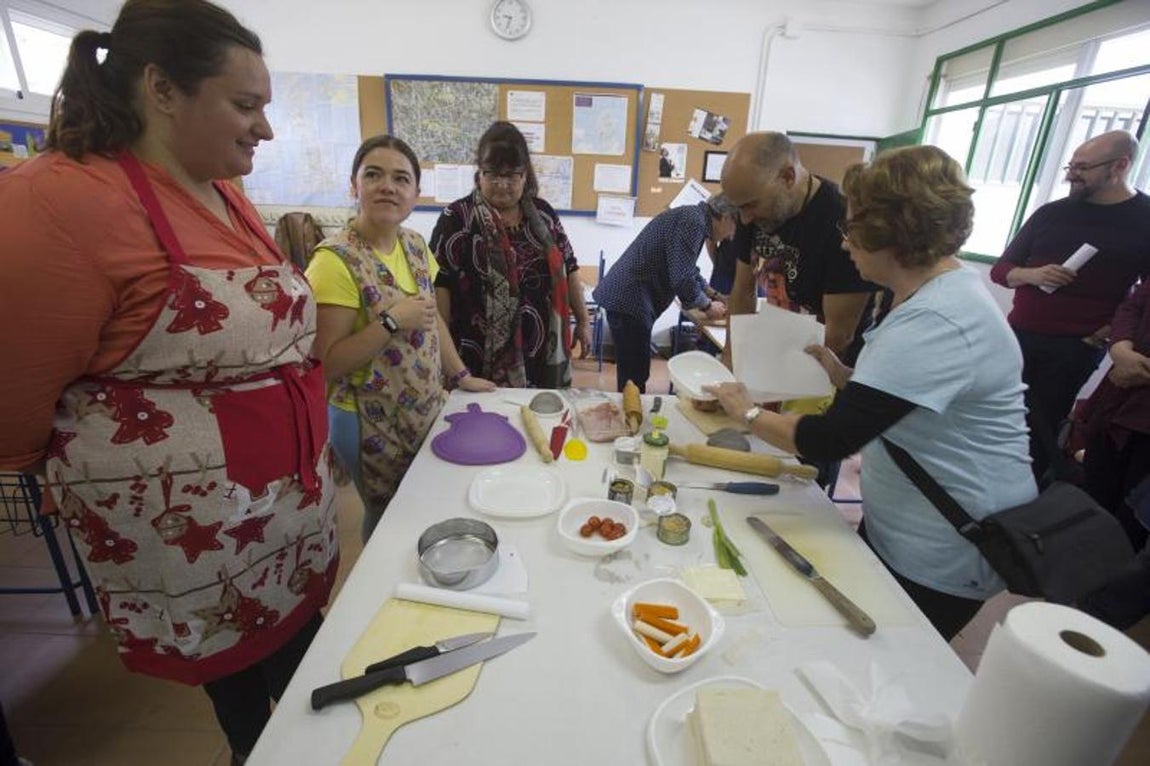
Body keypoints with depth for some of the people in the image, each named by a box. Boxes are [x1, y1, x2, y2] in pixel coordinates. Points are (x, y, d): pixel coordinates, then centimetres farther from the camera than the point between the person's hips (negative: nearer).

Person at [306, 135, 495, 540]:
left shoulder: (415, 245, 1)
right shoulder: (336, 260, -21)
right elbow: (326, 364, -22)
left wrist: (460, 375, 9)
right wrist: (391, 321, -28)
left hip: (425, 411, 7)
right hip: (371, 422, -6)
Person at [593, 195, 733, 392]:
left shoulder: (692, 217, 17)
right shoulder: (693, 221, -15)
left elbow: (688, 270, 30)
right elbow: (682, 279, -20)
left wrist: (714, 295, 26)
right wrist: (707, 306, -3)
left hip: (626, 296, 10)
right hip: (629, 300, -10)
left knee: (634, 372, 16)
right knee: (634, 376, -5)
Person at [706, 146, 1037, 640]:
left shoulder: (934, 323, -30)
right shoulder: (943, 288, 4)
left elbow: (830, 441, -31)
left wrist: (749, 415, -16)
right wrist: (846, 377, -1)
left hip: (941, 558, -9)